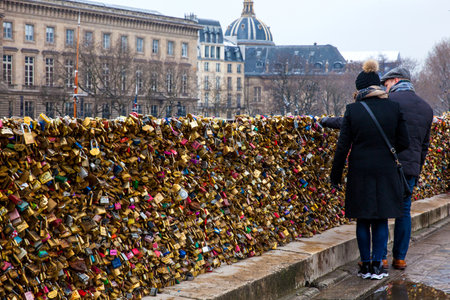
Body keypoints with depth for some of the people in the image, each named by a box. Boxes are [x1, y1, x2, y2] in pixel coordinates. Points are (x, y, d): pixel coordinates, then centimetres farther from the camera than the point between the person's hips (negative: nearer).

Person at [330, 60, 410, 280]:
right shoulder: (394, 108, -3)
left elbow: (343, 146, -4)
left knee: (363, 220, 10)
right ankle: (377, 265, 10)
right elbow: (404, 142, 1)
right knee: (381, 220, 9)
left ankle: (365, 265, 14)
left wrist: (336, 175, 5)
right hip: (386, 171, 1)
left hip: (360, 172, -1)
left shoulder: (352, 110, -6)